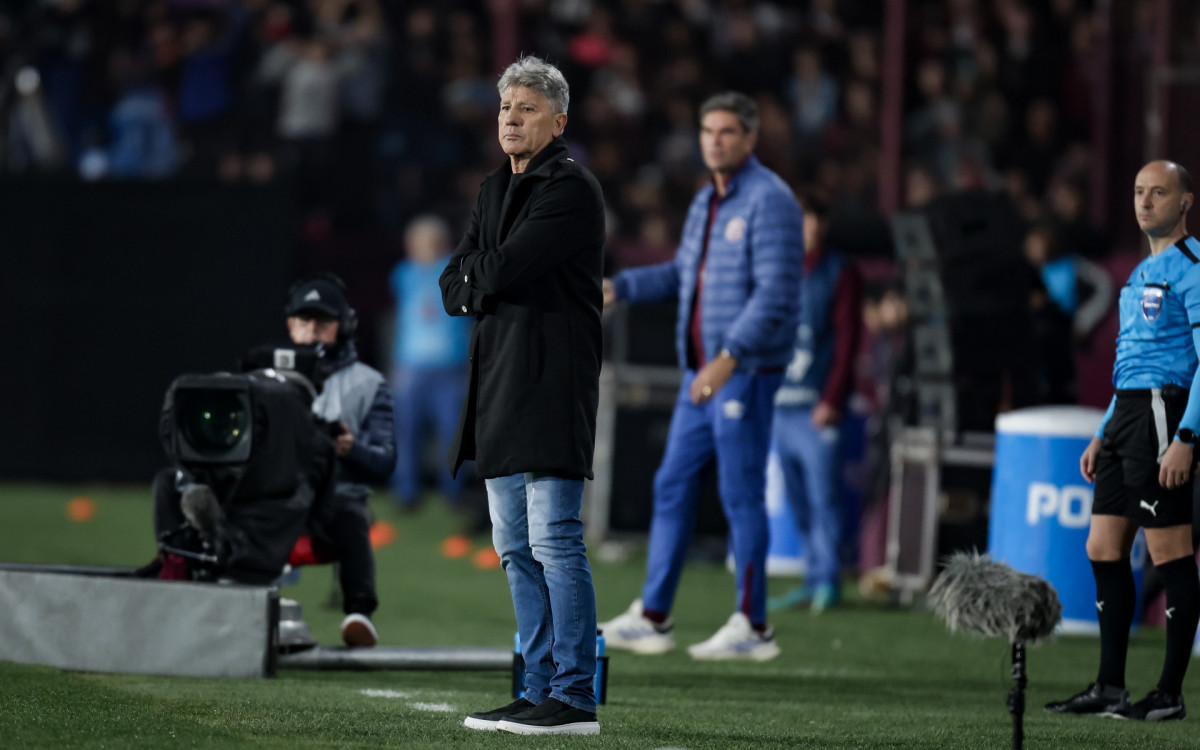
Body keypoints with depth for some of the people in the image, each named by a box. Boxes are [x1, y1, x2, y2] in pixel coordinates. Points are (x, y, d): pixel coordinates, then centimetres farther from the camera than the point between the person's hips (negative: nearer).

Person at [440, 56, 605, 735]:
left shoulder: (571, 189, -9)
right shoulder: (496, 189, 19)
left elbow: (501, 269, -17)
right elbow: (455, 285, 13)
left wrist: (473, 275, 2)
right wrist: (481, 283, -6)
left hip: (551, 385, -9)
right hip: (500, 385, 9)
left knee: (555, 544, -11)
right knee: (517, 551, 11)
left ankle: (575, 700, -11)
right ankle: (542, 692, 16)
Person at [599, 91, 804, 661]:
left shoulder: (768, 201, -12)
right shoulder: (706, 202, 16)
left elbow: (775, 292, -20)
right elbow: (683, 272, 28)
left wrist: (730, 357, -26)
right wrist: (619, 287, 13)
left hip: (745, 372, -9)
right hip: (701, 373, 9)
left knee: (741, 495, -5)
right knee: (672, 487, 9)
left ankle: (752, 628, 1)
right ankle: (651, 618, 14)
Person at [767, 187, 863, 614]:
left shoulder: (840, 272, 1)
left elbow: (847, 339, -5)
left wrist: (832, 399, -13)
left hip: (818, 405, -5)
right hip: (780, 401, 5)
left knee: (823, 494, -8)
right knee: (798, 498, 6)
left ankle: (827, 580, -4)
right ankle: (813, 579, 10)